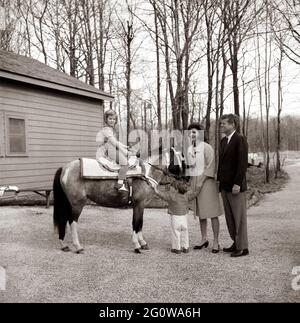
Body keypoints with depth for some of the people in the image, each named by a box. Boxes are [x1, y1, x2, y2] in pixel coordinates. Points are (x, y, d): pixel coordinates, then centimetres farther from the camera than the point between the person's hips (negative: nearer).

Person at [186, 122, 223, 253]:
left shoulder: (206, 147, -8)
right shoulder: (189, 149, 11)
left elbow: (210, 166, -12)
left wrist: (201, 182, -15)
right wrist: (191, 182, 7)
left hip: (206, 182, -6)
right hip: (194, 182, 6)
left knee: (212, 213, -3)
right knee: (200, 212, 11)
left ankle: (216, 242, 2)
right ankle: (204, 239, 21)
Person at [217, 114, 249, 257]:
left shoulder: (240, 139, -10)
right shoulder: (223, 141, 14)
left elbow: (243, 163, -16)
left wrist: (237, 183, -20)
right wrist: (219, 181, 11)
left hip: (235, 186, -8)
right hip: (224, 186, 8)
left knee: (239, 217, 1)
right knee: (229, 217, 13)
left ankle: (242, 247, 10)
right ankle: (236, 243, 23)